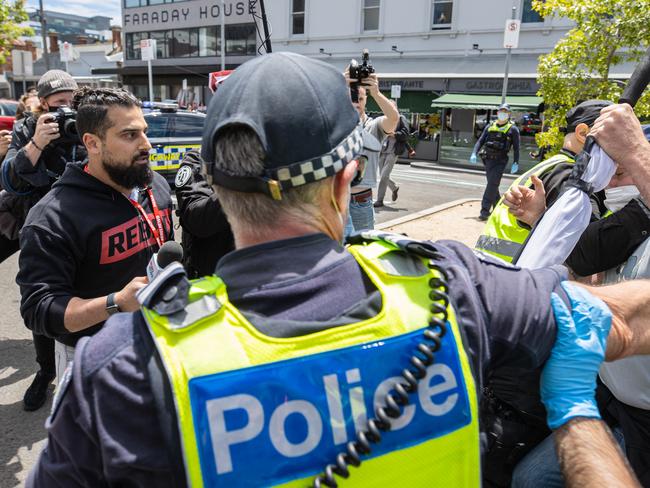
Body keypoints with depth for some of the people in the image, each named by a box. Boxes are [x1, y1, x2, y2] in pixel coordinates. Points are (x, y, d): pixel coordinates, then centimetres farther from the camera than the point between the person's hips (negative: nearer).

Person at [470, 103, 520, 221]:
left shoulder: (512, 129, 1)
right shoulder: (490, 127, 13)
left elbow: (516, 148, 0)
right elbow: (480, 141, 9)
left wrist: (516, 163, -7)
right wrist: (474, 153, -6)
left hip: (500, 161, -5)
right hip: (488, 159, 5)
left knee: (492, 184, -13)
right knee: (492, 184, 13)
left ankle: (485, 211, -14)